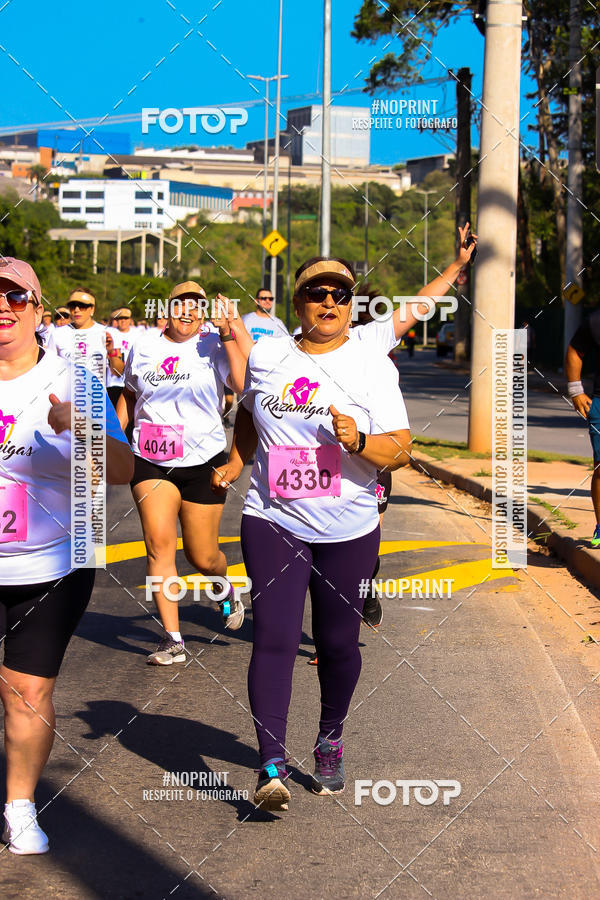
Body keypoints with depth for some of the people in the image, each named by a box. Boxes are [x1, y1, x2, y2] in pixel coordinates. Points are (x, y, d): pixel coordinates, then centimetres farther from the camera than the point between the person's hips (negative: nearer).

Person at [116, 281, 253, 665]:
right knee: (159, 543, -14)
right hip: (151, 463, 2)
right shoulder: (144, 347, 7)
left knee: (203, 557, 4)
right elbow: (129, 395, 22)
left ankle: (226, 588, 41)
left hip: (203, 461, -2)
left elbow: (244, 383, -22)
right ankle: (173, 639, -9)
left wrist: (228, 333, -21)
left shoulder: (213, 345, -5)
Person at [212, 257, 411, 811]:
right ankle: (272, 766, -13)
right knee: (274, 637, -11)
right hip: (272, 522, 1)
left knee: (337, 642, 9)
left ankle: (330, 742, 33)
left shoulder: (373, 368, -2)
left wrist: (359, 441, -25)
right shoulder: (265, 356, 6)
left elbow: (400, 451, -7)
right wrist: (235, 464, 17)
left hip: (348, 531, -1)